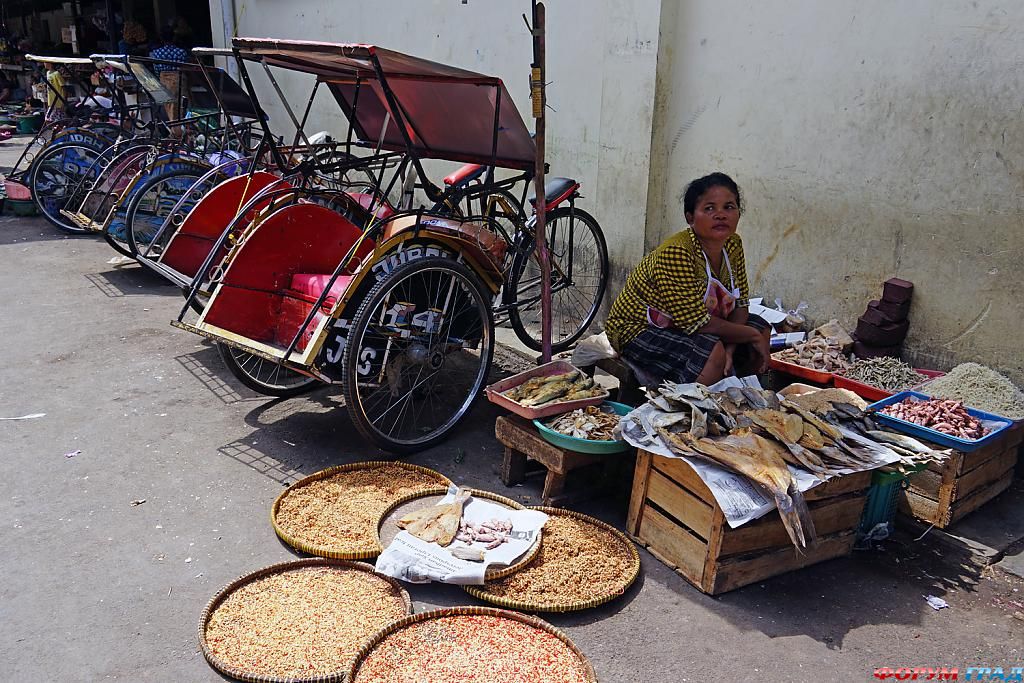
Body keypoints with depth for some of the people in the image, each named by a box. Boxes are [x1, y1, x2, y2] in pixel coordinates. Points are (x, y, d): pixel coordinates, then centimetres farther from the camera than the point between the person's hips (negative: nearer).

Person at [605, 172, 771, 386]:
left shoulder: (733, 244, -3)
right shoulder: (675, 253, -30)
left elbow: (739, 304, 1)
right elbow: (697, 322, -29)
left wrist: (730, 348, -18)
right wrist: (751, 336, -17)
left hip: (687, 324, 9)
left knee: (762, 328, 8)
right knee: (712, 352, -32)